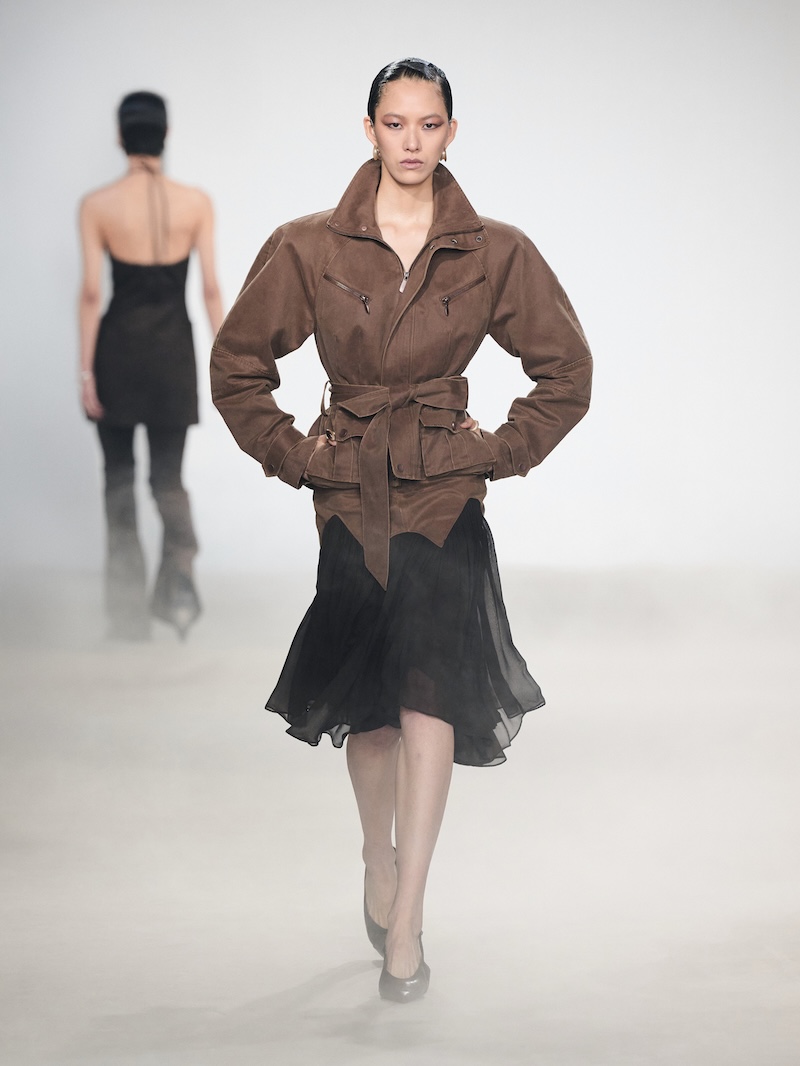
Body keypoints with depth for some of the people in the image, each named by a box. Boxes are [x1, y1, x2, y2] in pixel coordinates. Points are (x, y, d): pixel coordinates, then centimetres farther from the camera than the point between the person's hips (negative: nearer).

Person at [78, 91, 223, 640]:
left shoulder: (97, 205, -7)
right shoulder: (197, 203, -3)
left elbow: (91, 292, -8)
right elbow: (210, 288, -2)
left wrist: (86, 369, -3)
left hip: (118, 347, -1)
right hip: (174, 348, 1)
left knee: (120, 475, 10)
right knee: (168, 473, 12)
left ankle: (128, 610, 8)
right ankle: (179, 571, -14)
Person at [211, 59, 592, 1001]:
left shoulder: (495, 254, -1)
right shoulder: (311, 248, -2)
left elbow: (565, 369, 9)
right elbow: (238, 364, 9)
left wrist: (500, 453, 3)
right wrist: (293, 455, 3)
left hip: (445, 492, -1)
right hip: (350, 495, 1)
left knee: (430, 690, -15)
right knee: (367, 705, 11)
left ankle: (403, 927, -13)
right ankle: (379, 863, 36)